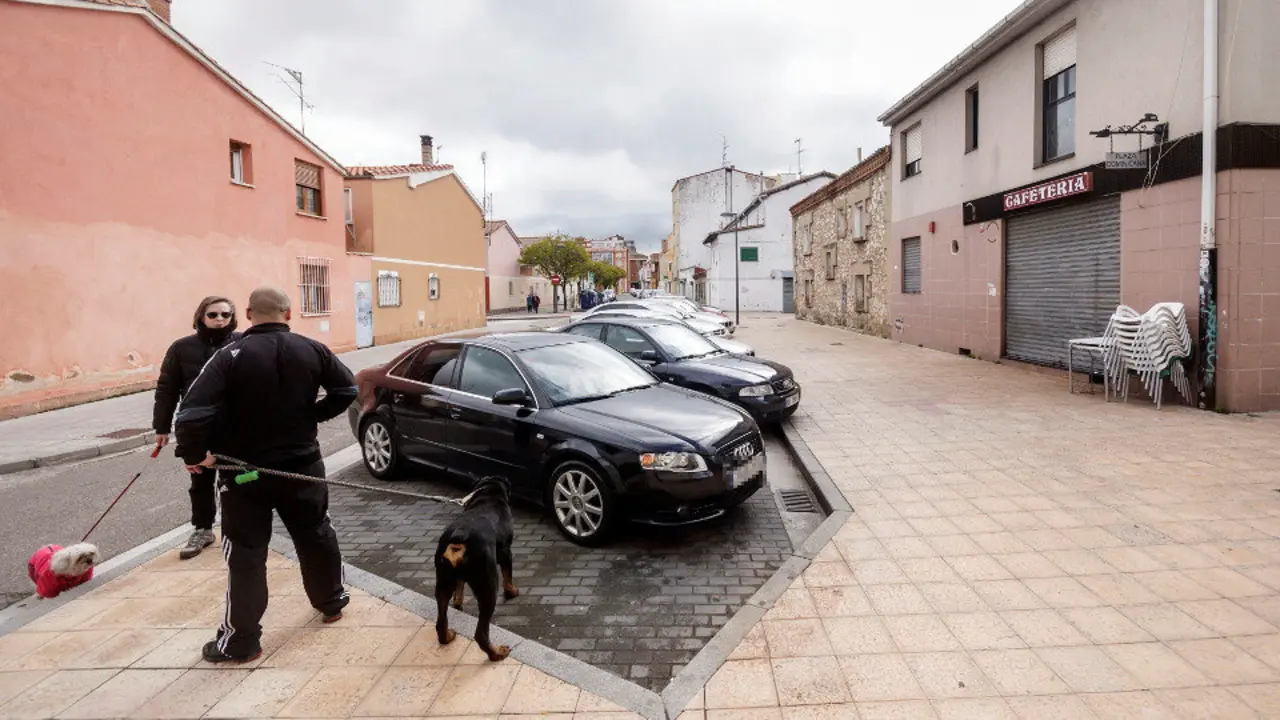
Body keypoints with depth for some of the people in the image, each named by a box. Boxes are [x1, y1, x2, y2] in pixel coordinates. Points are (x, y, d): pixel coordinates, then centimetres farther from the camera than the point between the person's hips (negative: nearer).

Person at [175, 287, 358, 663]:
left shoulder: (231, 355, -15)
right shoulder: (312, 350, -4)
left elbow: (193, 410, -23)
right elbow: (348, 389, 3)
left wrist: (194, 453, -9)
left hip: (245, 471, -3)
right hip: (303, 465, 3)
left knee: (246, 553, 6)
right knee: (316, 534, 20)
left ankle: (241, 640, 15)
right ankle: (331, 601, 37)